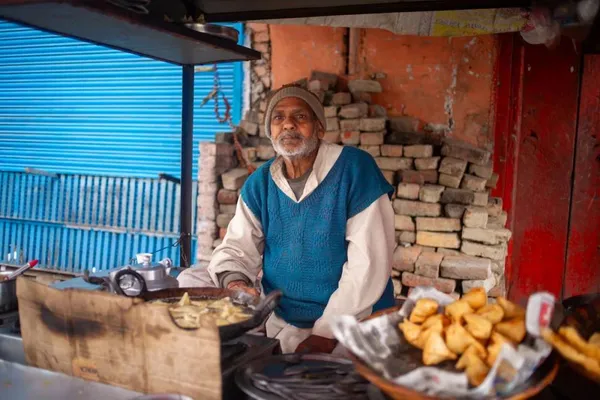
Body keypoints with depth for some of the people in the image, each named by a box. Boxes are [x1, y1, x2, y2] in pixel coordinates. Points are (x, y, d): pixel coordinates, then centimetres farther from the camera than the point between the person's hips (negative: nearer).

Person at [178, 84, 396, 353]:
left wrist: (327, 331, -20)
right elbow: (238, 247, 5)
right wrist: (234, 281, -19)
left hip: (351, 324, -5)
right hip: (278, 319, 5)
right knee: (190, 281, 0)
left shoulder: (355, 168, -10)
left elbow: (368, 262, -16)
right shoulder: (259, 184, 7)